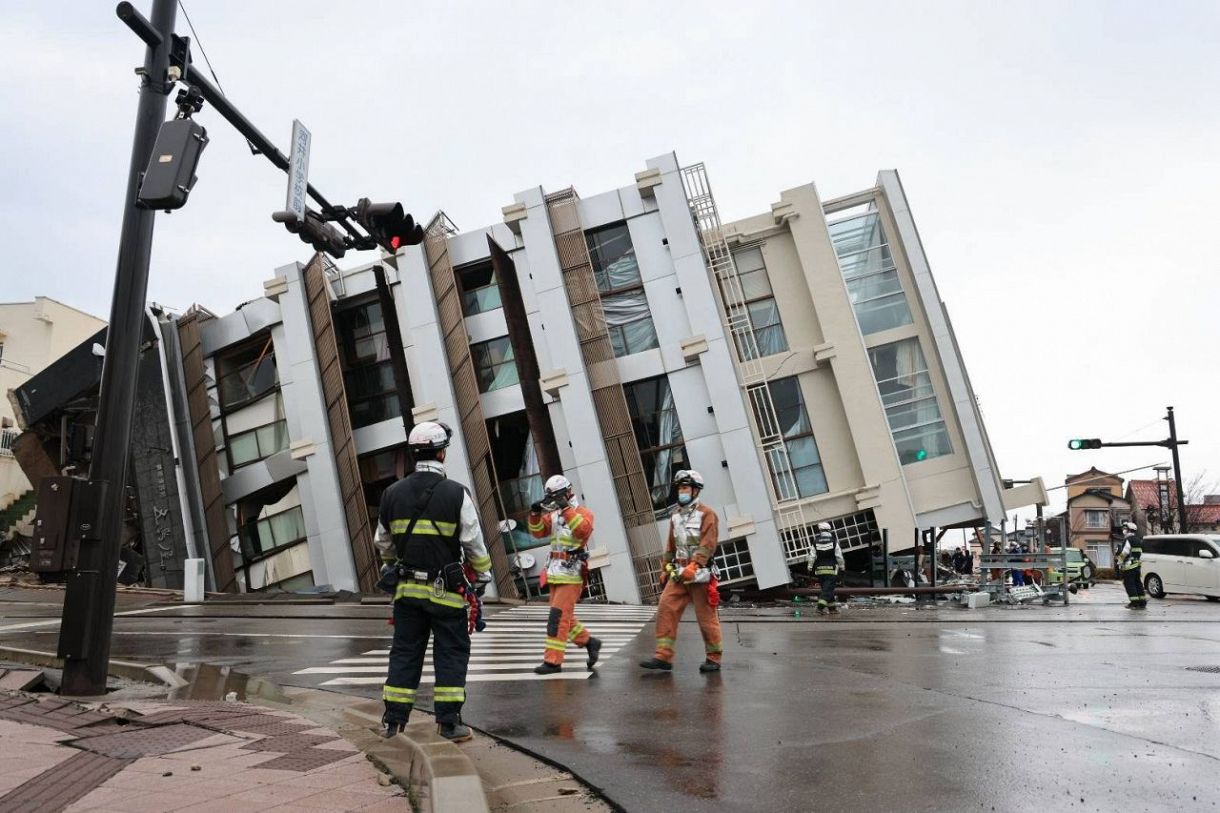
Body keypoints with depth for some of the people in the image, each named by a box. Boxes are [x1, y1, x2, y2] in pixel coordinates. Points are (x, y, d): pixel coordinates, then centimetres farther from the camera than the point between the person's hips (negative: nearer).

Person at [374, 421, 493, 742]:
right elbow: (474, 544, -7)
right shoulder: (457, 493, -11)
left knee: (405, 652, 12)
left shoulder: (393, 493, 2)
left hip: (407, 588, 4)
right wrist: (483, 575, 9)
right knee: (451, 654, 6)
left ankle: (394, 721, 16)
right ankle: (449, 723, 7)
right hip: (446, 591, -4)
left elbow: (383, 542, 13)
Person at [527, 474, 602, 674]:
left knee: (558, 616, -11)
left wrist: (566, 509, -31)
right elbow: (538, 532, 7)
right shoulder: (553, 515, 12)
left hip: (571, 574, -8)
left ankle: (553, 661, -8)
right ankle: (589, 642, 31)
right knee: (564, 616, 14)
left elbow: (584, 530, -27)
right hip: (555, 573, 8)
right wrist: (535, 514, -9)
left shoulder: (583, 513, -7)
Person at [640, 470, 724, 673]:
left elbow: (707, 545, -15)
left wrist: (693, 567, -26)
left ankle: (713, 658, 15)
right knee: (665, 609, -5)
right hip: (678, 573, 6)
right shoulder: (675, 515, 16)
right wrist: (665, 569, 20)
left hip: (700, 574, -6)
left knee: (706, 616, 1)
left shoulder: (706, 514, -5)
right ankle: (663, 656, -2)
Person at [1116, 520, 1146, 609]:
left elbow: (1125, 552, -20)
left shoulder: (1128, 539, -13)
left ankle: (1134, 603, -7)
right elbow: (1140, 553, 21)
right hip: (1137, 565, 9)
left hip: (1129, 566, -9)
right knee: (1138, 583, 13)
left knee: (1129, 584, -4)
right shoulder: (1138, 540, 17)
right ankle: (1142, 602, 14)